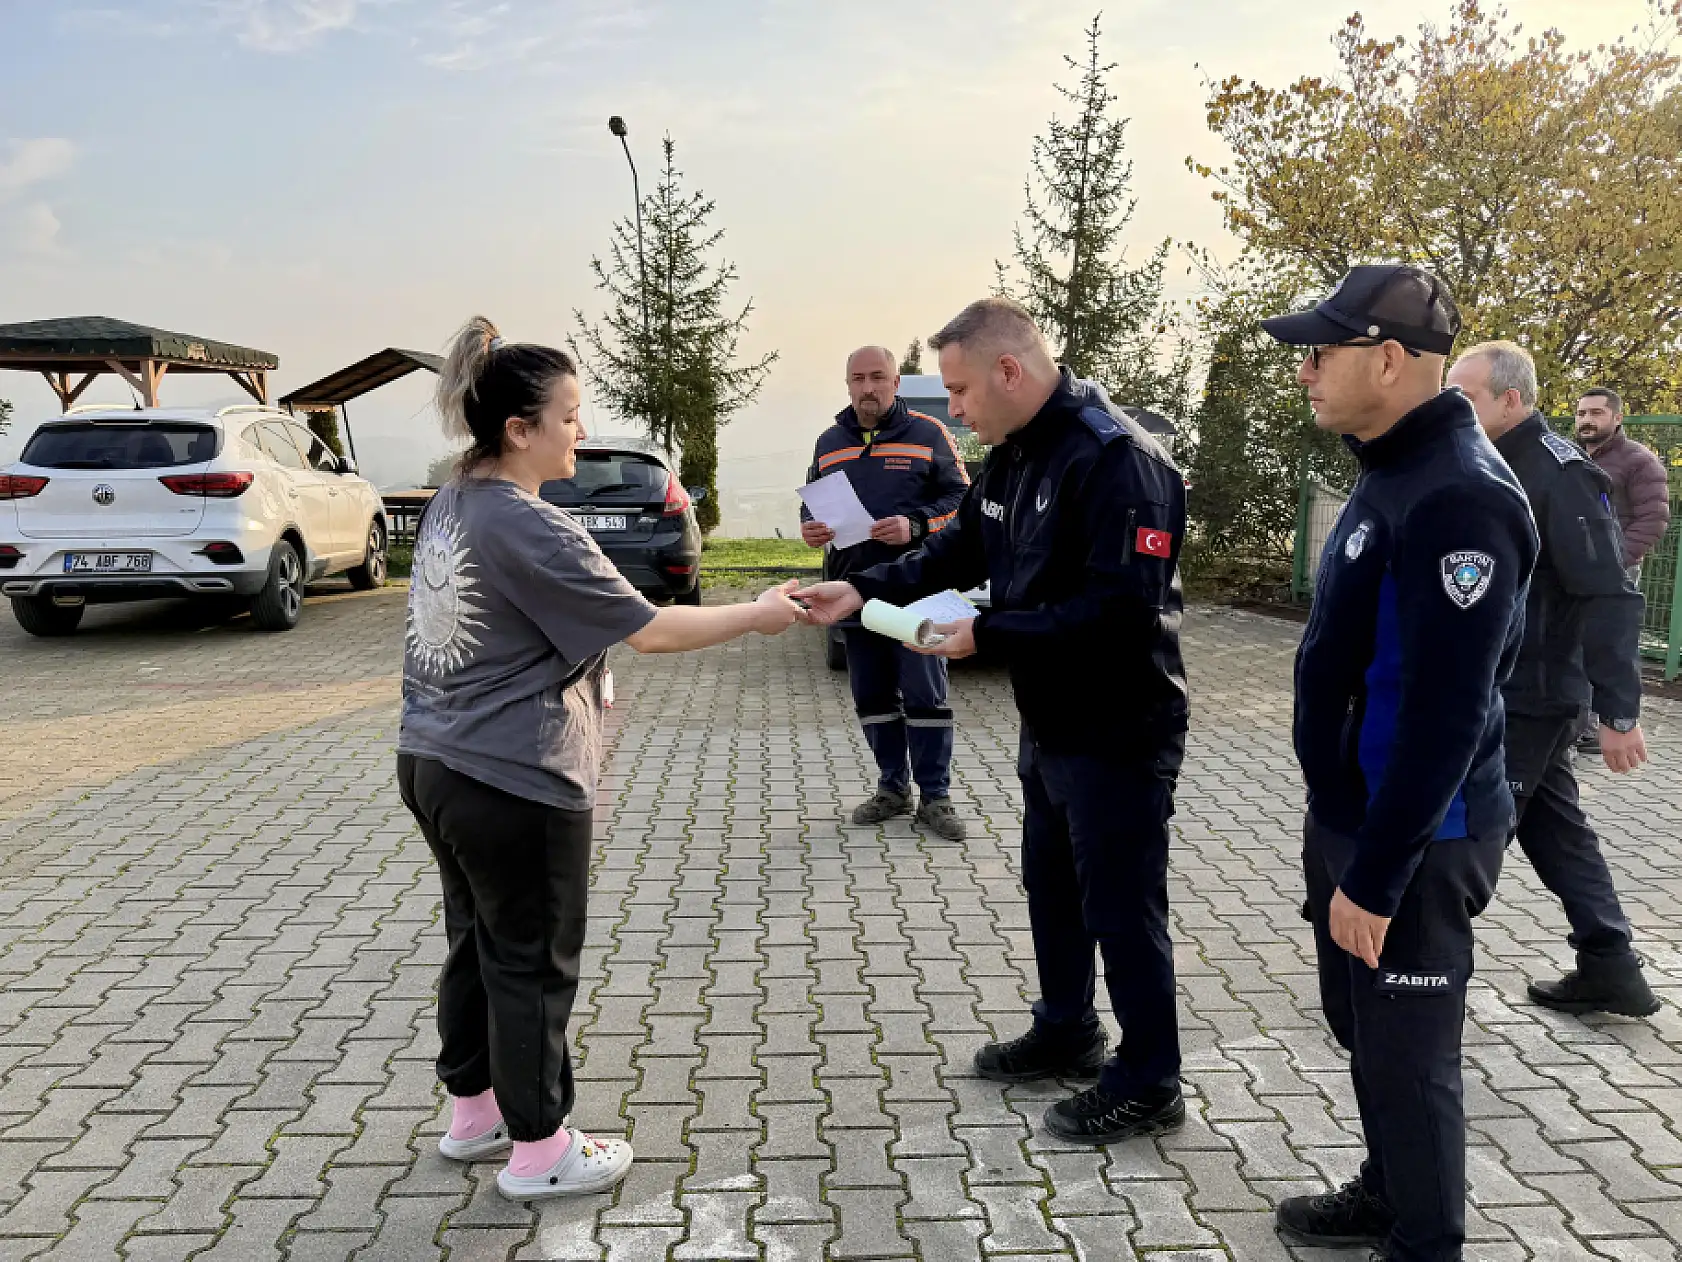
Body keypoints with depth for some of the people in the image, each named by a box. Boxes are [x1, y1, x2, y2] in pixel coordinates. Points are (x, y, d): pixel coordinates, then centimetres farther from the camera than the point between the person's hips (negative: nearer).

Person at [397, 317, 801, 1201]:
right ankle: (538, 1153, 21)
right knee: (532, 963, 5)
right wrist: (758, 615, -8)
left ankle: (472, 1112, 37)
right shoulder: (530, 529, -21)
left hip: (435, 764, 9)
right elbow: (649, 631, -19)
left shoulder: (450, 506, 7)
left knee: (475, 944, 21)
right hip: (513, 782, -9)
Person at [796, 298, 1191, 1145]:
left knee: (1122, 906, 4)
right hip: (1050, 723, 10)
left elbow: (1120, 609, -30)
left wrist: (988, 636, -26)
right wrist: (864, 589, 1)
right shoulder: (1013, 455, 7)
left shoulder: (1117, 460, -24)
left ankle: (1149, 1083, 22)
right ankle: (1065, 1031, 43)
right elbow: (960, 548, 14)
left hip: (1118, 732, -10)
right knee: (1051, 885, 22)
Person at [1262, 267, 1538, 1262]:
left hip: (1415, 838, -10)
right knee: (1362, 1025, 23)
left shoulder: (1459, 497, -23)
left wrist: (1377, 874, -22)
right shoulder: (1393, 469, 8)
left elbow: (1445, 713, -26)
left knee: (1407, 1050, 6)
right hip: (1349, 810, 10)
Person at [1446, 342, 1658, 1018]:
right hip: (1497, 691, 9)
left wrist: (1619, 713, -23)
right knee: (1554, 828, 16)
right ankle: (1610, 969, 27)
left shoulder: (1560, 473, -17)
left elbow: (1609, 598, -21)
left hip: (1529, 698, -9)